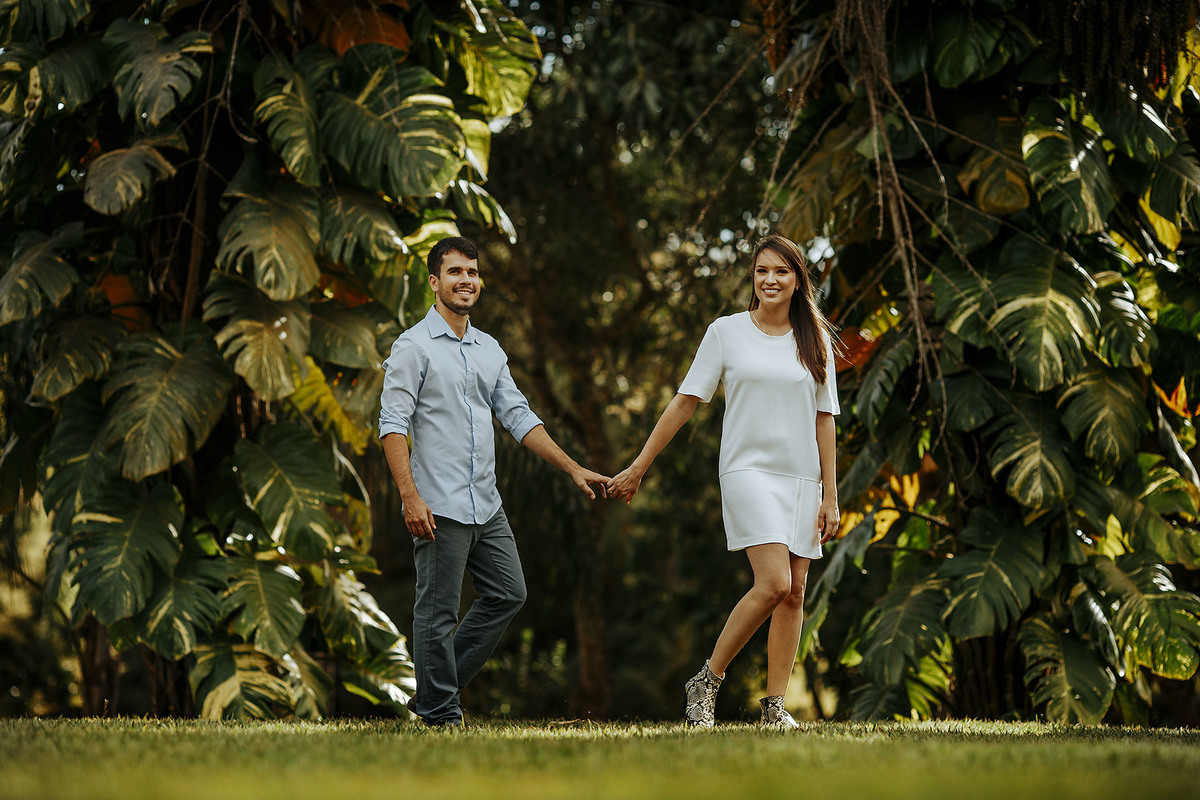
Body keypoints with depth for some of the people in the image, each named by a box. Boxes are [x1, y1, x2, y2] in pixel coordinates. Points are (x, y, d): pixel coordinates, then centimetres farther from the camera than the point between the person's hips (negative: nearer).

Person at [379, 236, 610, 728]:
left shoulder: (489, 350, 16)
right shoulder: (414, 346, -6)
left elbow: (519, 418, 18)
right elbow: (392, 424, -12)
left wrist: (573, 469, 11)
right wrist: (410, 497, -21)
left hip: (486, 503, 8)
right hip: (439, 506, -8)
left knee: (508, 593, 9)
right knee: (438, 610, -2)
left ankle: (438, 688, 18)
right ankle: (440, 713, 8)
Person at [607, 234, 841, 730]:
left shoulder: (816, 341, 9)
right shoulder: (726, 332, 1)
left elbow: (824, 420, 11)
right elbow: (685, 402, 4)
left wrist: (830, 495, 7)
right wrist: (639, 466, 2)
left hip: (802, 479, 4)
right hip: (748, 471, -4)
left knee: (794, 594, 0)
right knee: (774, 583, -19)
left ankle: (775, 705, 7)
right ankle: (706, 682, -5)